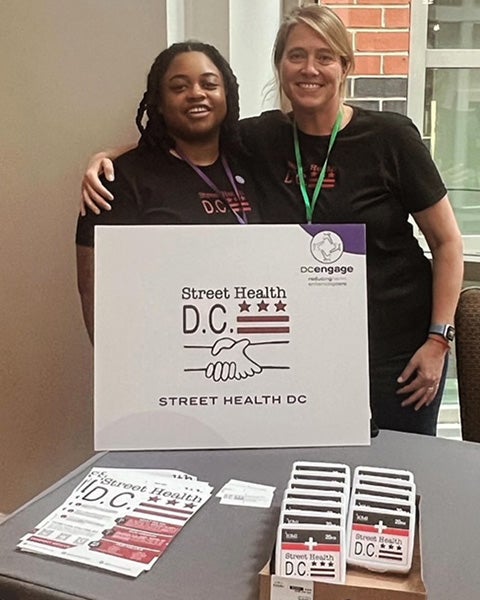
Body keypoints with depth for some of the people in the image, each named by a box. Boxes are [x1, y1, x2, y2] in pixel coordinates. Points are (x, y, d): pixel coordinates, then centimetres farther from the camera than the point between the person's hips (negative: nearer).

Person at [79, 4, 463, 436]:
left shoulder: (390, 138, -9)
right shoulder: (262, 139, -2)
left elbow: (447, 242, -3)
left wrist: (439, 339, -8)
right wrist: (106, 157, -9)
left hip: (398, 350, -2)